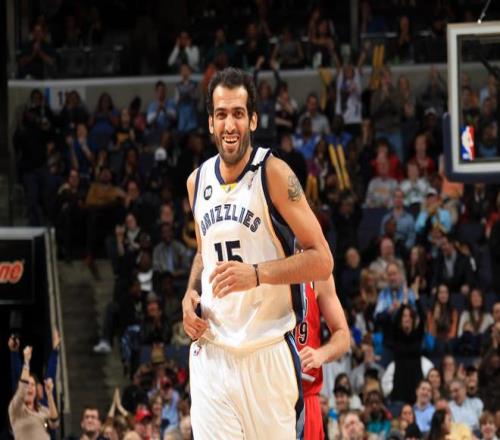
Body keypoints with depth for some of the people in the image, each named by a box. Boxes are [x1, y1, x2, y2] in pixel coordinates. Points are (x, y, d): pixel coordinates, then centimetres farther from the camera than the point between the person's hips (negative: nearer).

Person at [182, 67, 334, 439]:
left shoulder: (273, 174, -7)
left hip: (268, 354, -4)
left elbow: (322, 261, -10)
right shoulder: (198, 182, 11)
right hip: (211, 353, 4)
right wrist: (191, 293, 8)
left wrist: (257, 274, -22)